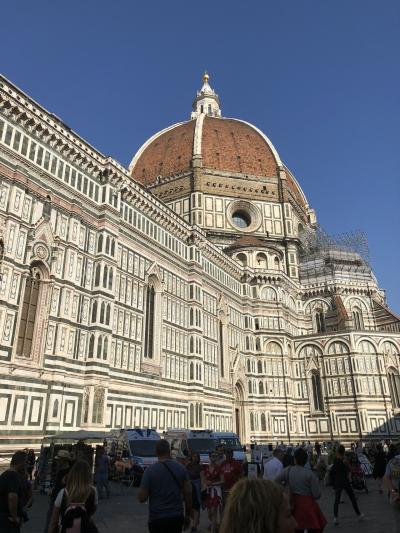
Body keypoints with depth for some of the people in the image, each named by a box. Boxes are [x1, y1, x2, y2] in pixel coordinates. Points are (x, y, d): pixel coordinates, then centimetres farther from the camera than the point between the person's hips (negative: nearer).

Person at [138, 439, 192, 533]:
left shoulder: (150, 470, -12)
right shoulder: (181, 469, -3)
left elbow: (142, 498, -11)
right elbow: (188, 494, -1)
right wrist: (187, 516, 10)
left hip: (157, 518, -3)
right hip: (177, 517, 3)